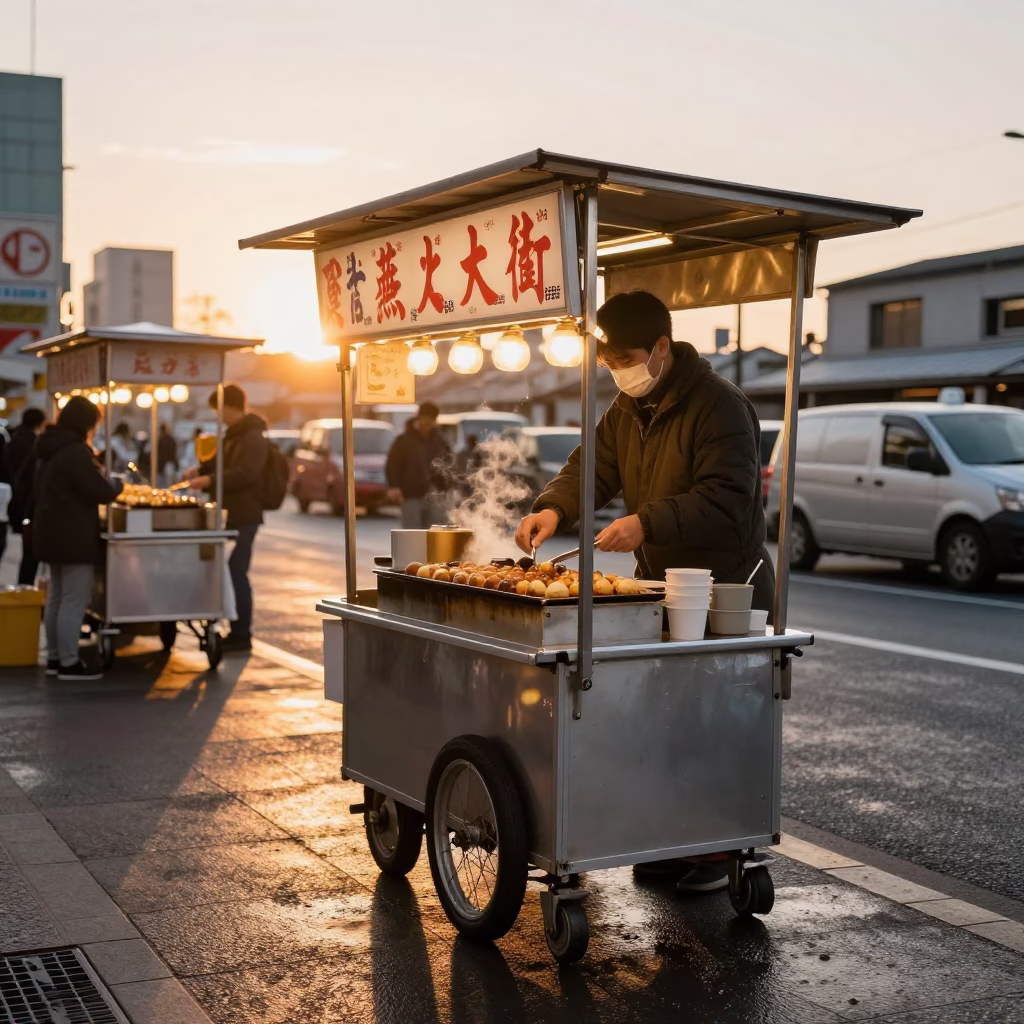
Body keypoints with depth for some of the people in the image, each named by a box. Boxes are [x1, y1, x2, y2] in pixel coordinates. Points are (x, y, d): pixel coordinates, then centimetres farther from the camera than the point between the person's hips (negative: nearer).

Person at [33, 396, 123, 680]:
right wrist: (117, 483, 2)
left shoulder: (49, 449, 11)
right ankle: (69, 663, -6)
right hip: (73, 536, -10)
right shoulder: (76, 452, -19)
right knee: (74, 600, -6)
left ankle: (54, 657, 20)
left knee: (57, 596, 15)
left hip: (51, 533, 10)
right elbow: (102, 492, -20)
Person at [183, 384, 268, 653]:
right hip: (234, 512, 10)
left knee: (236, 572, -9)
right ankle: (237, 632, 18)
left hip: (245, 514, -10)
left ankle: (241, 636, -4)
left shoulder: (253, 437, -15)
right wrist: (201, 469, 9)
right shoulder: (236, 434, 17)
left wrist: (210, 480, -25)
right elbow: (224, 461, 27)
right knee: (234, 571, 12)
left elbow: (244, 473, -26)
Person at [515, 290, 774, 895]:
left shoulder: (718, 405, -19)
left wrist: (647, 523, -33)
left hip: (726, 587, -8)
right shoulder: (629, 409, 10)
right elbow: (594, 465, 8)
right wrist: (555, 507, -12)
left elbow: (727, 498, -26)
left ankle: (717, 855, 9)